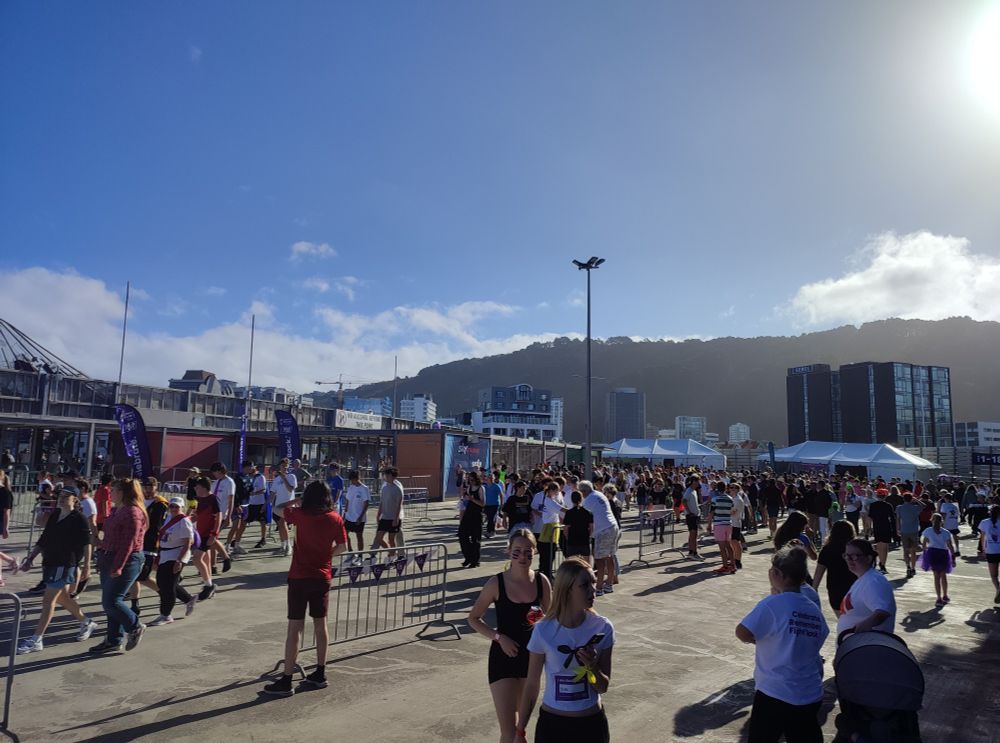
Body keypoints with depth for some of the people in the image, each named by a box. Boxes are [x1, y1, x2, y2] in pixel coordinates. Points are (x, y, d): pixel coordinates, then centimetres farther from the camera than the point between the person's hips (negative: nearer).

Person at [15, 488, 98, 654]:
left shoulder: (78, 519, -11)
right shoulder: (54, 516, 11)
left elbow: (86, 544, -11)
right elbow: (43, 540, 17)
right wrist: (30, 558, 11)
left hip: (65, 565, -8)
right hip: (49, 562, 8)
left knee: (48, 601, -6)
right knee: (62, 598, 17)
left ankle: (36, 640, 2)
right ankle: (86, 623, 34)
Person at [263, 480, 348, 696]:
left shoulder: (300, 514, -11)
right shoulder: (335, 518, -4)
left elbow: (278, 509, 7)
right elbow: (342, 547, 2)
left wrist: (298, 500, 17)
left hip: (299, 577, -3)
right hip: (323, 577, 3)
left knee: (295, 627, 1)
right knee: (320, 624, 14)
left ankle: (286, 681, 5)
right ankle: (320, 674, 24)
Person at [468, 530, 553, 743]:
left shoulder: (542, 581, -7)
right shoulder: (497, 583, -15)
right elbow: (473, 618, -6)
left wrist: (542, 620, -17)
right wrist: (499, 637, -17)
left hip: (531, 656, 3)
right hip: (503, 656, -3)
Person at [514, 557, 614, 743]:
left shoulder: (602, 628, -13)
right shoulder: (544, 631, -16)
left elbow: (603, 687, -4)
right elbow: (532, 684, -5)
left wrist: (593, 668, -24)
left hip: (592, 723, 1)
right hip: (552, 722, -1)